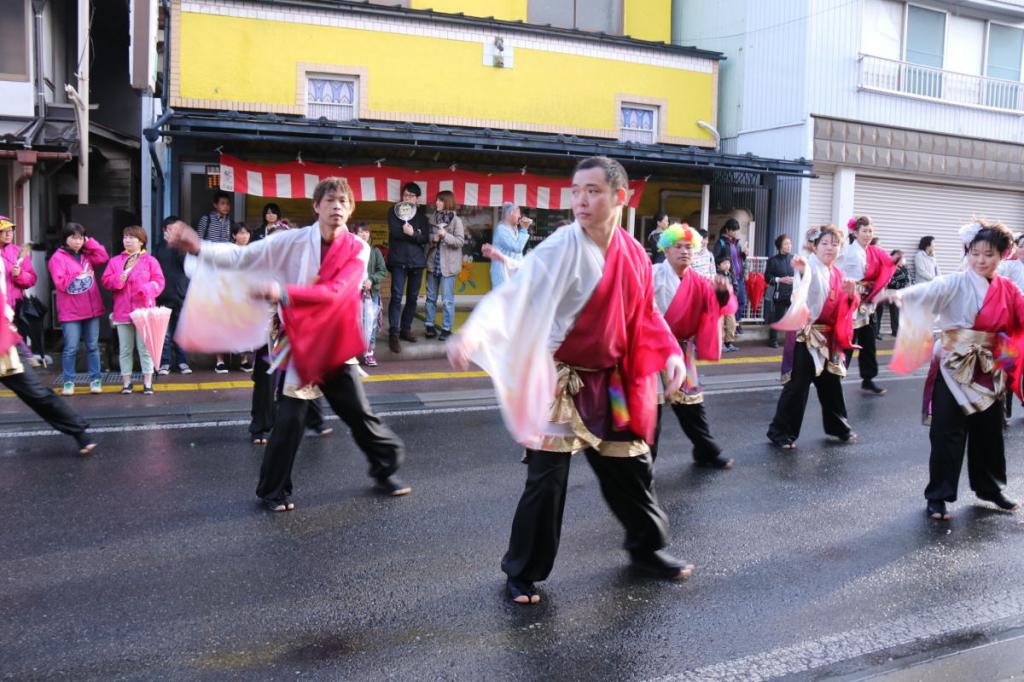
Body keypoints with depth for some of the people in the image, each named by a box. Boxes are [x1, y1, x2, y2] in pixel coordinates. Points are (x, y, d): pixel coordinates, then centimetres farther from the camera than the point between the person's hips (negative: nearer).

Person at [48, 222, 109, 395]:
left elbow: (103, 258, -1)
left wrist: (90, 243, 0)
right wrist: (79, 276, -19)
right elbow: (60, 283, -12)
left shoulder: (87, 255, 13)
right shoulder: (58, 258, -4)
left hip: (91, 308, 4)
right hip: (70, 311, -4)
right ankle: (69, 381, 9)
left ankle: (95, 379, 13)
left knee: (93, 346, 8)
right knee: (71, 348, -1)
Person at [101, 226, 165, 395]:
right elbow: (106, 280, 6)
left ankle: (148, 382, 7)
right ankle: (126, 382, 16)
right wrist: (119, 279, -13)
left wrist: (147, 289, -20)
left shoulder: (150, 261, 2)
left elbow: (158, 281, -3)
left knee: (145, 348, 0)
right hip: (122, 311, 3)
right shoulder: (115, 261, 11)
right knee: (125, 349, 9)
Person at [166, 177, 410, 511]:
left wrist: (284, 292, -34)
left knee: (360, 414, 9)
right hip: (298, 341, -1)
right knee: (289, 420, -1)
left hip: (336, 345, 1)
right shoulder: (294, 240, -7)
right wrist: (200, 247, -24)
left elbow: (336, 292, -23)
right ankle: (273, 490, 18)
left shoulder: (357, 249, -9)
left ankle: (386, 470, 30)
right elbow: (245, 256, -9)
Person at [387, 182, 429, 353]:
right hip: (399, 260, -3)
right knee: (396, 296, -10)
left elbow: (425, 238, -1)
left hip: (417, 260, 3)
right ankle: (393, 334, -12)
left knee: (412, 297, 8)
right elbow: (394, 232, -10)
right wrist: (412, 233, -10)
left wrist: (413, 233, -18)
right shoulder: (394, 212, 5)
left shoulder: (422, 215, 11)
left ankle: (405, 329, 19)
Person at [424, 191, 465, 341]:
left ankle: (446, 329, 6)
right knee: (431, 297, 11)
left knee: (447, 299, -2)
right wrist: (433, 238, -6)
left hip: (447, 264, -5)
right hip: (433, 263, 5)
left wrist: (445, 235, -22)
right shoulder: (433, 219, 7)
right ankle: (430, 326, 21)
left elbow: (460, 241, -10)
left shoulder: (456, 220, -6)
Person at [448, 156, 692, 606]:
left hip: (609, 383, 6)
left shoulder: (632, 253, 2)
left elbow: (645, 313, 14)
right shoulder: (561, 248, -18)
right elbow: (514, 294, -31)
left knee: (631, 468, 18)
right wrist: (472, 333, -48)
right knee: (547, 481, -2)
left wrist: (670, 353, -1)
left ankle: (646, 548, 42)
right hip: (560, 382, -6)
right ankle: (522, 572, 18)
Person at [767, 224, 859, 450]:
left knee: (831, 383, 18)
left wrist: (851, 293, -5)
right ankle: (781, 431, 4)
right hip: (807, 335, -7)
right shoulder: (810, 267, -10)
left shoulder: (837, 274, 13)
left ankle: (838, 426, 35)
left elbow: (846, 307, 17)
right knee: (798, 383, -5)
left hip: (830, 336, 7)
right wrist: (801, 271, -60)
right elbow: (805, 279, -36)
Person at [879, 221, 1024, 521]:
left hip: (989, 371, 5)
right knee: (947, 433, -2)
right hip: (954, 368, -4)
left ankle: (989, 488, 35)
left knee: (989, 432, 16)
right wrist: (902, 294, -50)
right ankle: (938, 496, 7)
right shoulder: (956, 283, -10)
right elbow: (931, 289, -29)